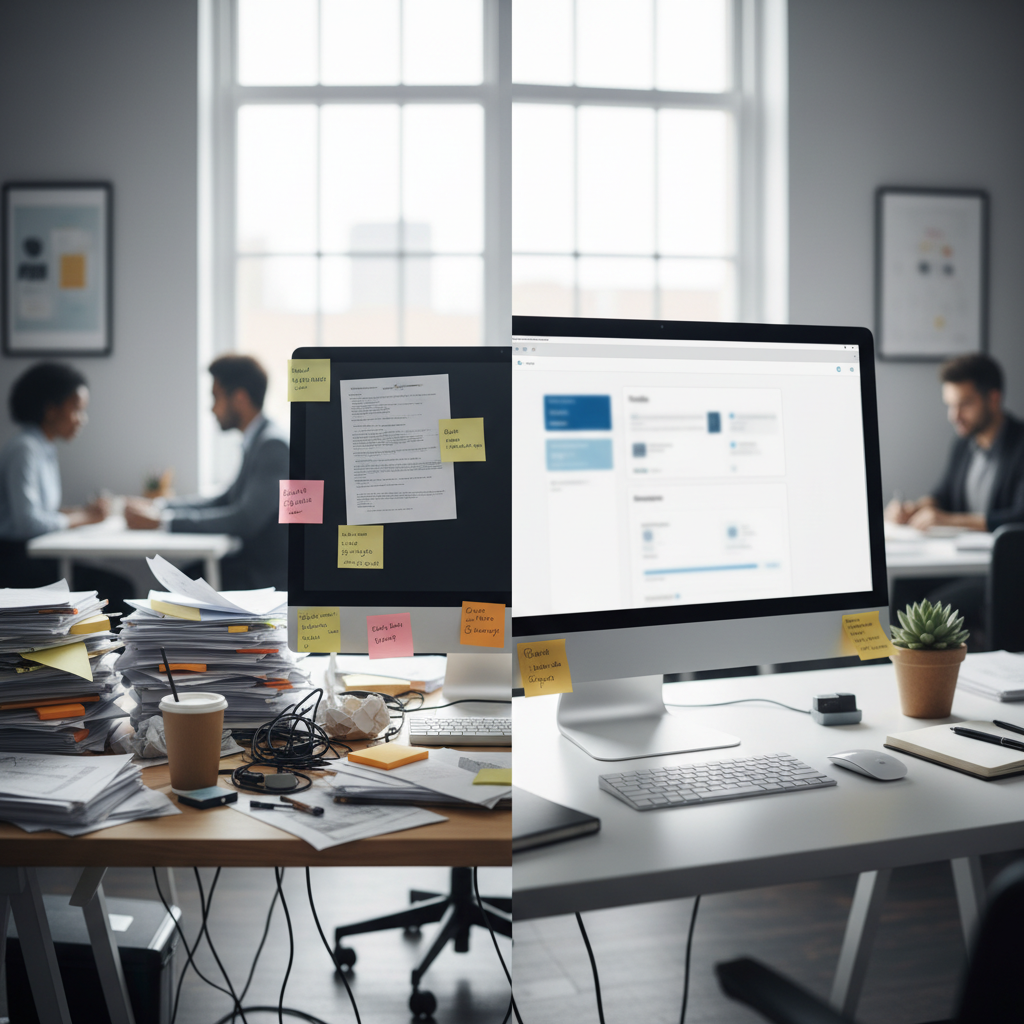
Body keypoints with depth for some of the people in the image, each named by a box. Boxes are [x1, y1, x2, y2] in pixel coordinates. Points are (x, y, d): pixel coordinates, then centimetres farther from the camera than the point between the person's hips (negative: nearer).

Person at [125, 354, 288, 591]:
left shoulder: (273, 446, -18)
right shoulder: (257, 441, 12)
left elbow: (244, 520, -25)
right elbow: (225, 501, 20)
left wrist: (164, 520, -21)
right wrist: (159, 506, 9)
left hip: (269, 579, -8)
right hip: (250, 563, 8)